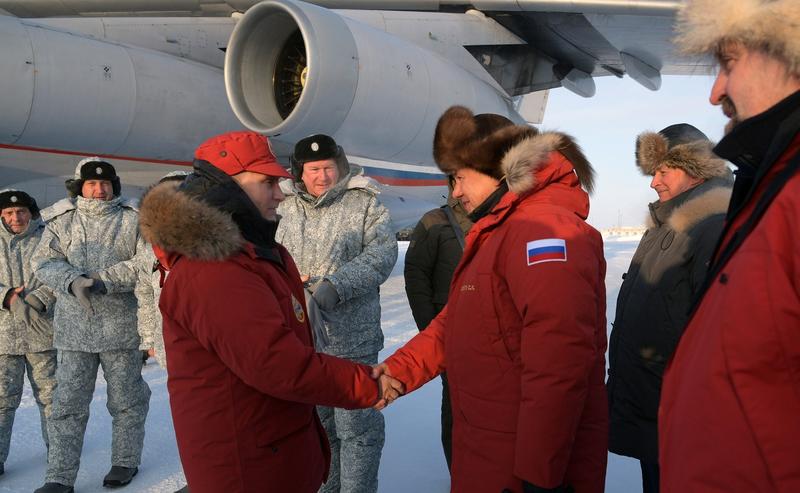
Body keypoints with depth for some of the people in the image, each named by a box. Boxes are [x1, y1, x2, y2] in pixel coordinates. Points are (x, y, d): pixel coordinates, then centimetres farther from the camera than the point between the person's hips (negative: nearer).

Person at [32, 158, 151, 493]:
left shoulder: (133, 219, -1)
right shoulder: (61, 220, 5)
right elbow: (44, 261, -1)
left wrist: (104, 280, -20)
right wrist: (73, 281, -21)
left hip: (121, 326, -1)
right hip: (74, 328, 2)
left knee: (126, 399, 11)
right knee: (67, 403, 5)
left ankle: (126, 461, 28)